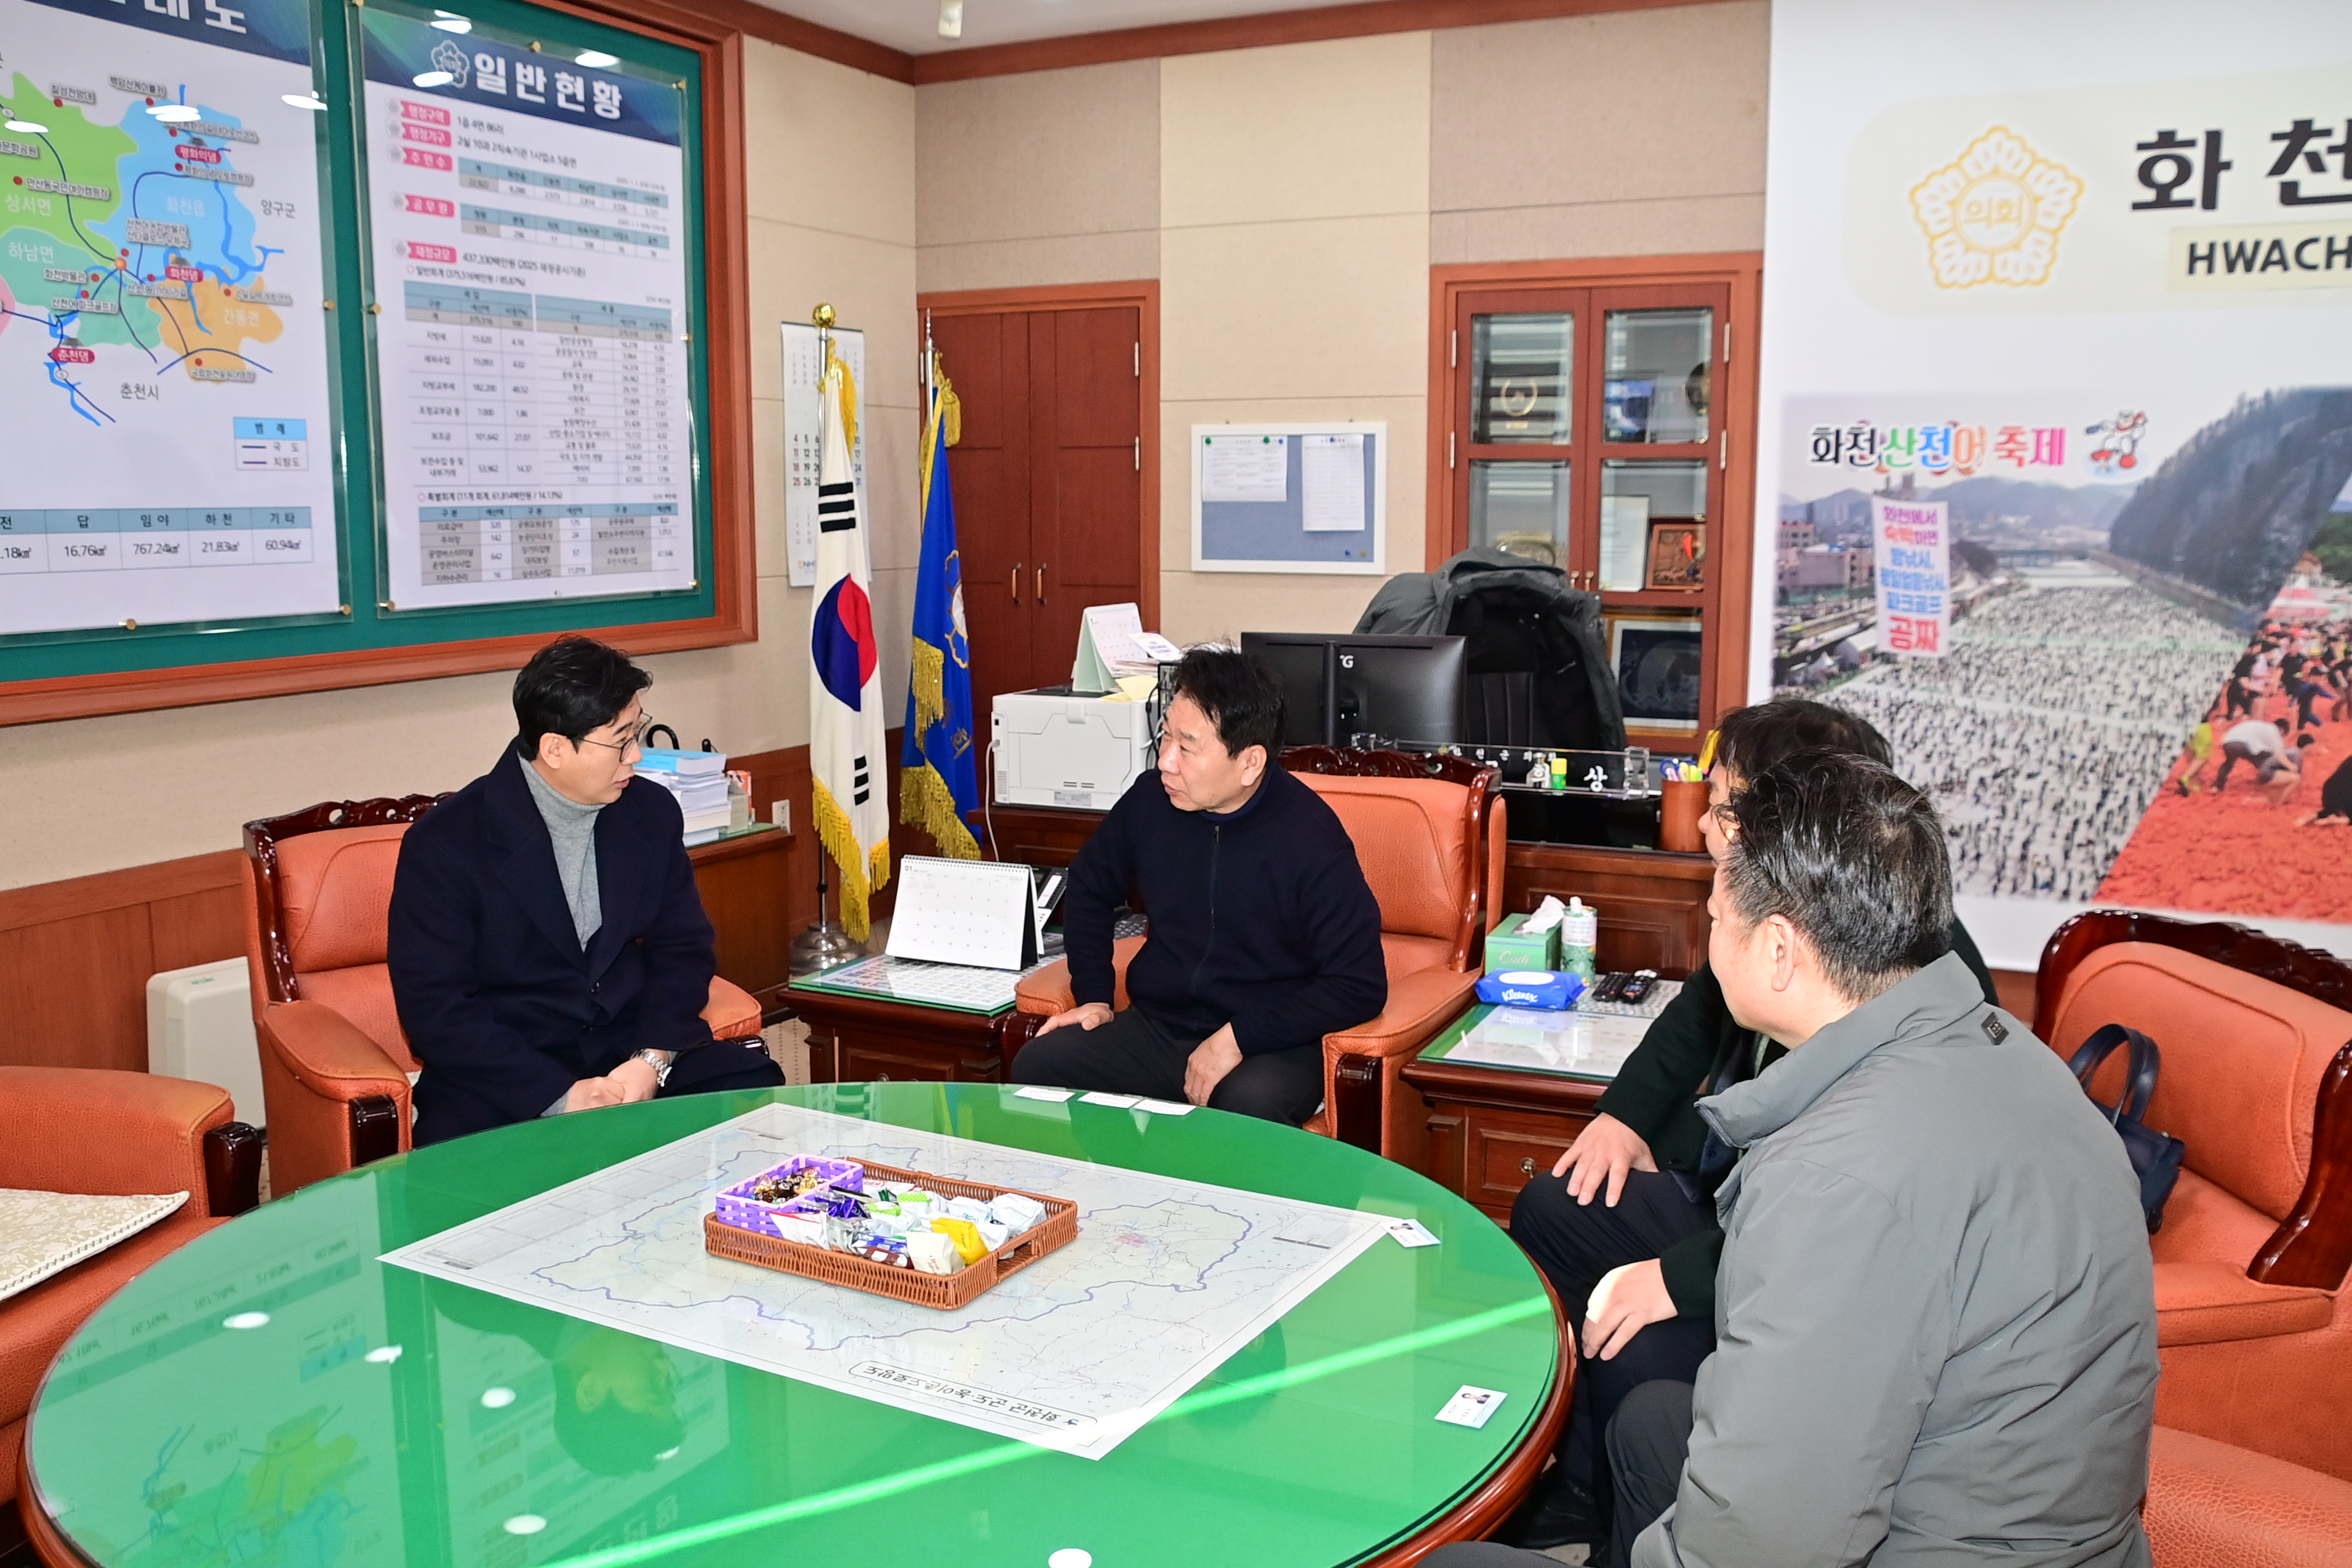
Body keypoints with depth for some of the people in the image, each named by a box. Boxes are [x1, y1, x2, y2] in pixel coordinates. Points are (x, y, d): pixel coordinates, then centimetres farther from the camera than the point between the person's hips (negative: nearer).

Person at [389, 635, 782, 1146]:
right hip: (503, 1077, -4)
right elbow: (435, 1009, -12)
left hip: (634, 1051, 4)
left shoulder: (652, 812, 4)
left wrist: (651, 1061, -10)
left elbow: (683, 950, 9)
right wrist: (559, 1095, -21)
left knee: (753, 1086, -21)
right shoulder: (444, 844, -10)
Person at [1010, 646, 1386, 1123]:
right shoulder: (1150, 801, -1)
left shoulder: (1311, 837, -15)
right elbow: (1088, 890, 19)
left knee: (1250, 1105, -38)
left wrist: (1239, 1038, -19)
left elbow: (1361, 986, -14)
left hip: (1270, 1045, -5)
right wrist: (1095, 995, 6)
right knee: (1036, 1066, -20)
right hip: (1156, 1028, 5)